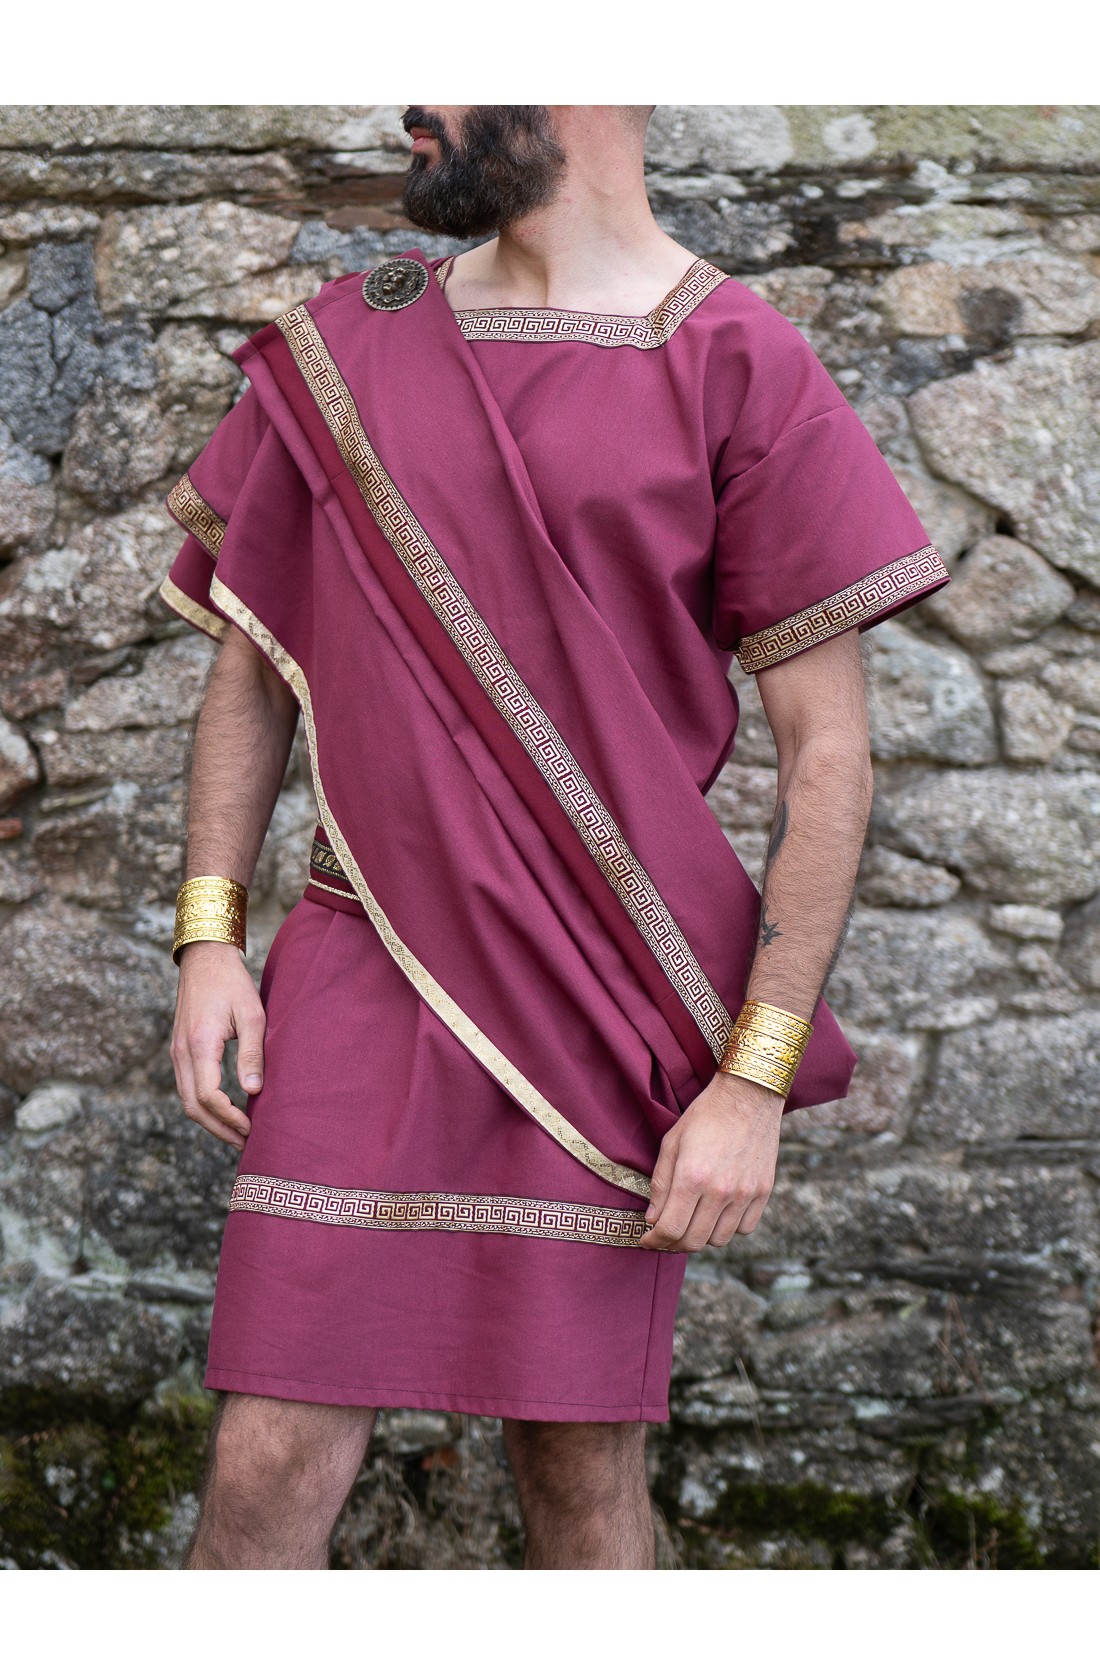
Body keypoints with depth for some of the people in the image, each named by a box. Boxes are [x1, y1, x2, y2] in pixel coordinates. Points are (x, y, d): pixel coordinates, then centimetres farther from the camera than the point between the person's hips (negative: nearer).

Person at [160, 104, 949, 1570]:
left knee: (585, 1474, 6)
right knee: (270, 1468, -4)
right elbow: (255, 659, 15)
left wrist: (754, 1079, -9)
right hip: (363, 962, 3)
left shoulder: (742, 370, -4)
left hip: (596, 1007, -2)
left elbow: (828, 753, -5)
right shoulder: (346, 346, 9)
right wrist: (208, 937, 4)